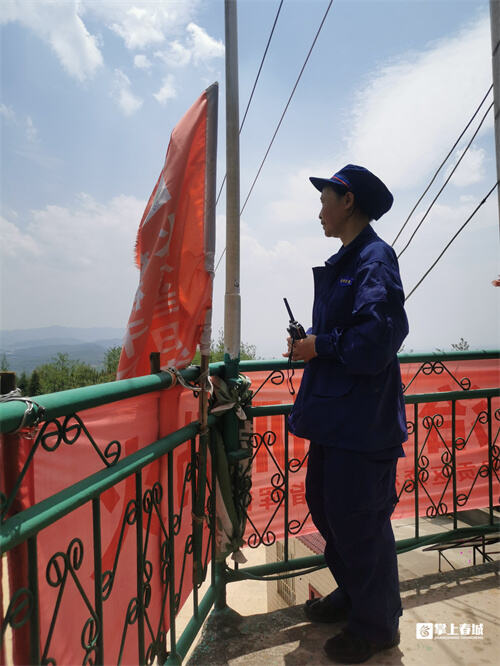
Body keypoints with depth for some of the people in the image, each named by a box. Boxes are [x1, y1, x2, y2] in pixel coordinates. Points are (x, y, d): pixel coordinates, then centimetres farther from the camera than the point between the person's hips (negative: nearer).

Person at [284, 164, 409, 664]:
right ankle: (352, 595, 41)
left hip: (362, 417, -10)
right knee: (324, 506, 19)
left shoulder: (375, 258, -12)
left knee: (357, 520, 3)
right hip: (335, 414, 10)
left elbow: (380, 333, -24)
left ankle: (376, 624, 28)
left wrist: (321, 346, -15)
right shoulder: (344, 261, 16)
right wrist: (310, 343, 5)